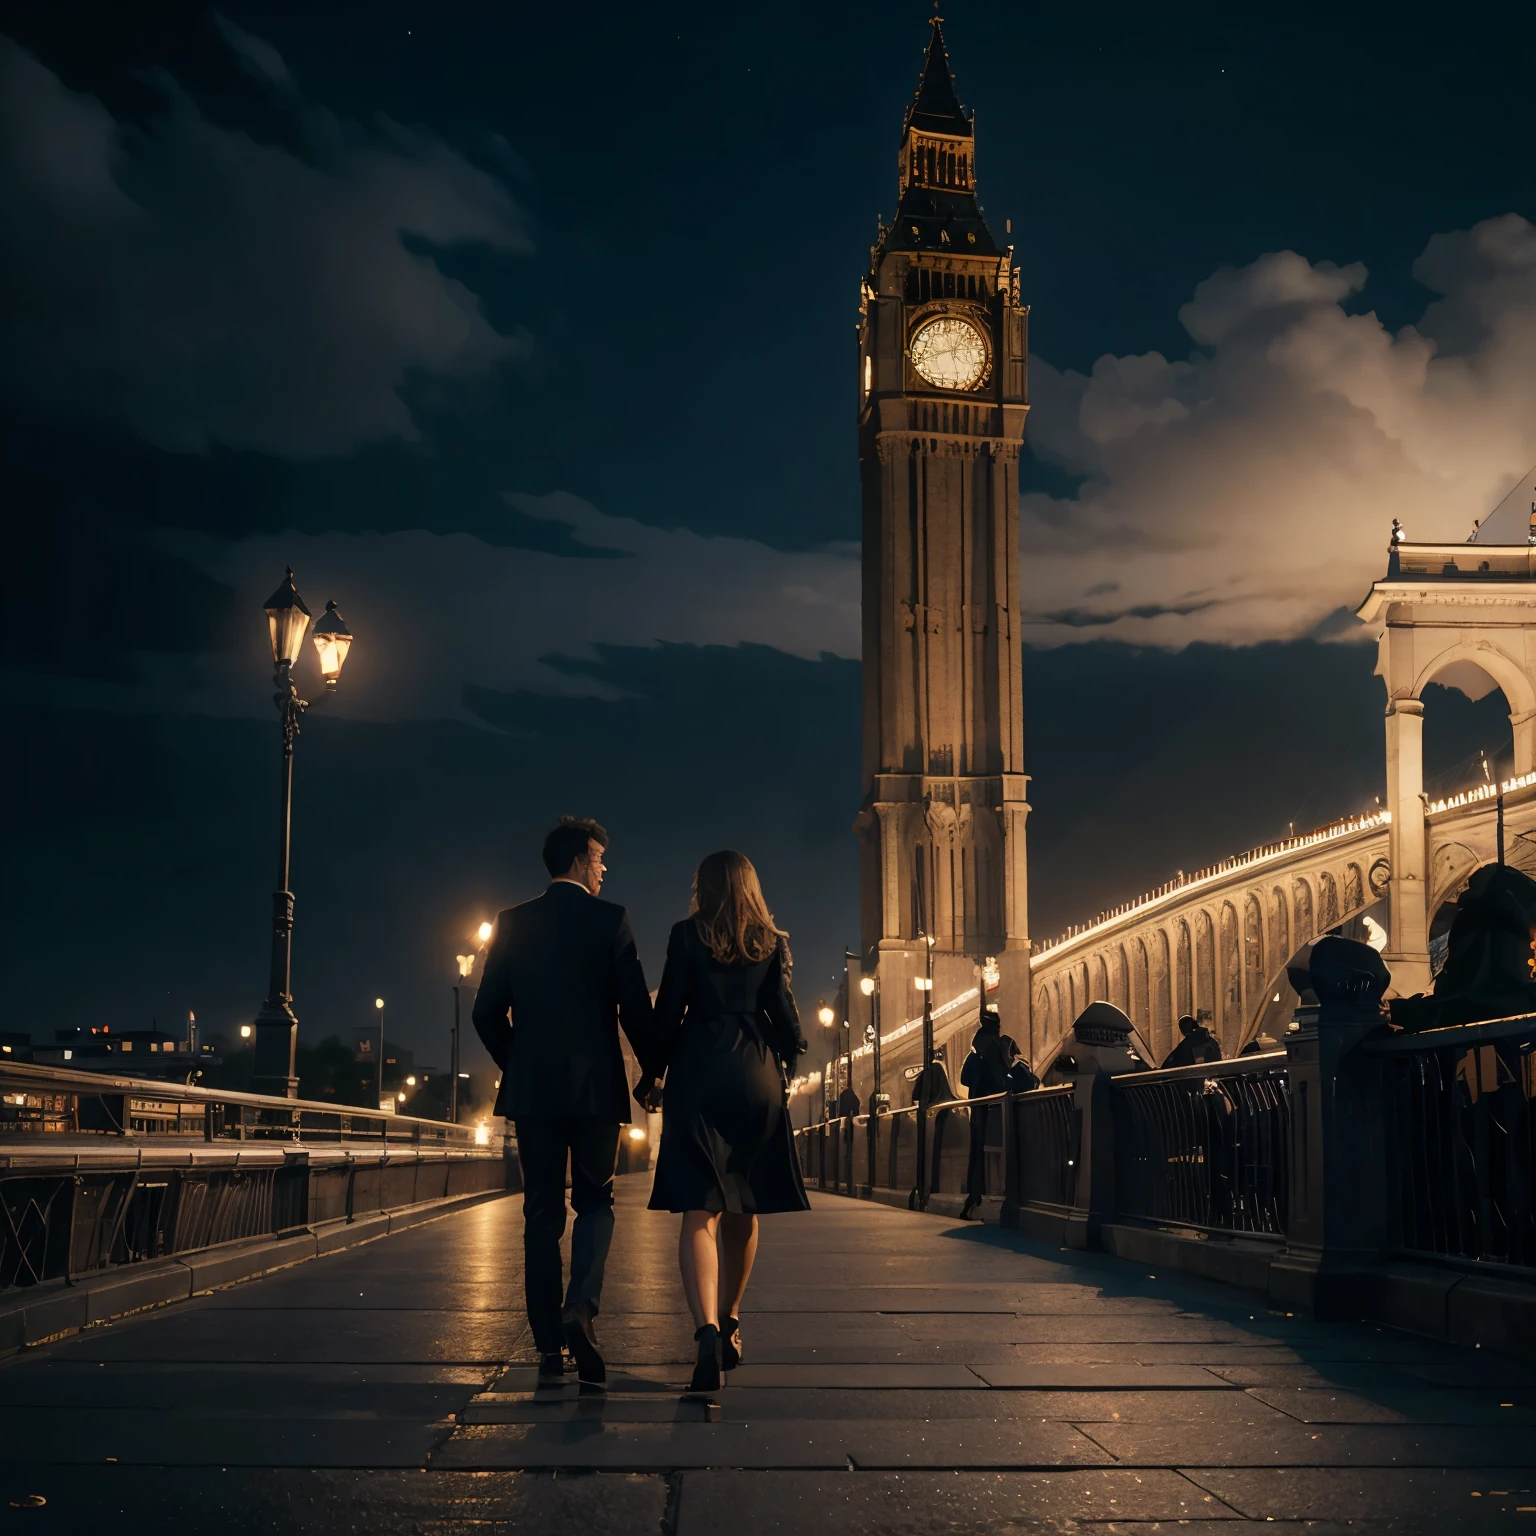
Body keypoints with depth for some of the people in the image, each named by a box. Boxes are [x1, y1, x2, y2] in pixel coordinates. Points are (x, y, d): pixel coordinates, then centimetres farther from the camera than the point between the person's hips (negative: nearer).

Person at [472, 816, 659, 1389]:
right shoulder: (610, 919, -5)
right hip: (595, 1085, -3)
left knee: (541, 1214, 8)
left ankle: (549, 1347, 7)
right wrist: (653, 1070, 6)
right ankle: (580, 1306, -15)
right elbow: (635, 1009, -7)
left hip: (530, 1087, 3)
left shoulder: (512, 924, 5)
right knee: (595, 1203, 9)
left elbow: (488, 1013, 6)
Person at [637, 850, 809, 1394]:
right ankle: (729, 1324, 27)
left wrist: (653, 1073, 8)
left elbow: (669, 1010, 0)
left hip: (698, 1073, -2)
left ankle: (708, 1329, -27)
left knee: (700, 1210, -8)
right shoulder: (772, 941, 7)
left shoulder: (687, 935, 2)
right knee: (742, 1210, 16)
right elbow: (783, 1009, 4)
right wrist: (788, 1065, 18)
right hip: (757, 1078, 3)